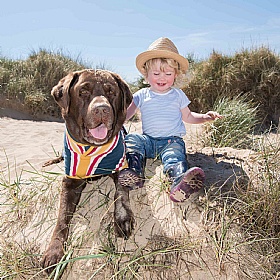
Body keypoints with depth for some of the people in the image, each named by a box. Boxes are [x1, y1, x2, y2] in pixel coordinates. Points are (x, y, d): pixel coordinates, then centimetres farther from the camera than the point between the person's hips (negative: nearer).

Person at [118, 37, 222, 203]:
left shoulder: (178, 95, 15)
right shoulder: (142, 95, 14)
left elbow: (187, 116, 22)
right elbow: (126, 114, 13)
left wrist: (205, 117, 4)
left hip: (172, 140, -2)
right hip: (148, 139, 2)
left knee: (174, 153, -35)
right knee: (131, 139, -27)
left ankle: (179, 180, -65)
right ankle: (134, 172, -48)